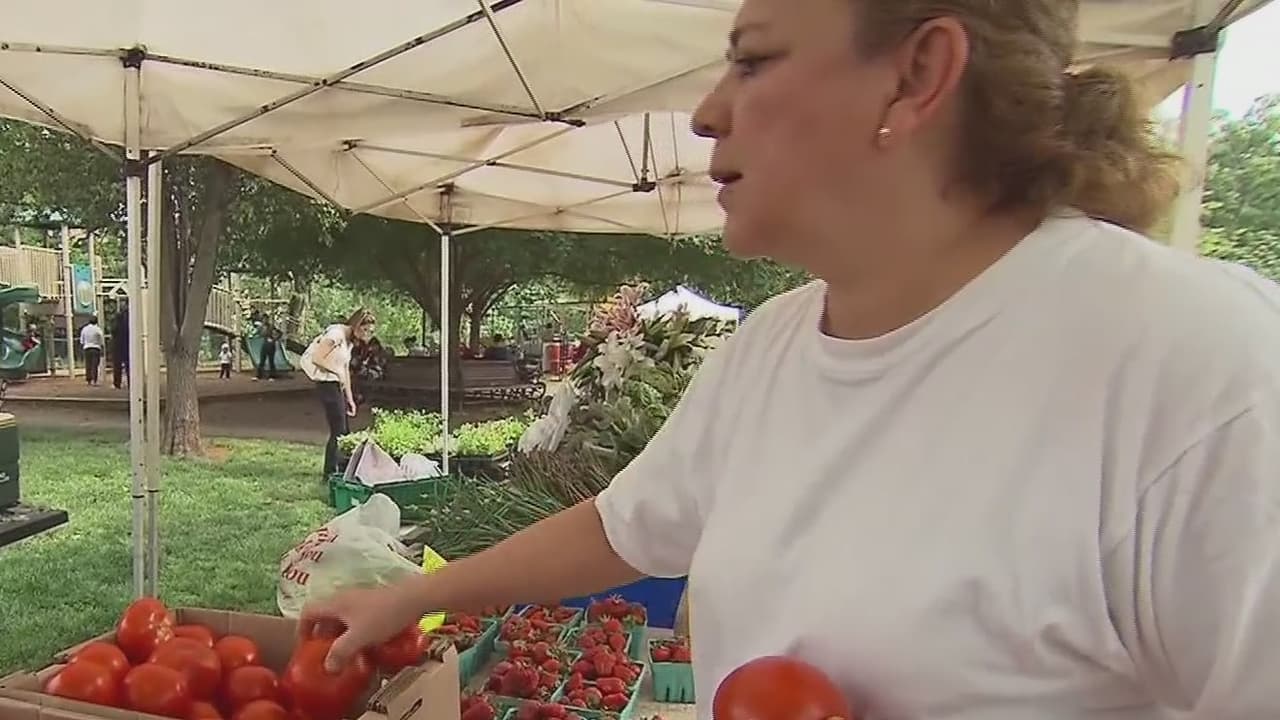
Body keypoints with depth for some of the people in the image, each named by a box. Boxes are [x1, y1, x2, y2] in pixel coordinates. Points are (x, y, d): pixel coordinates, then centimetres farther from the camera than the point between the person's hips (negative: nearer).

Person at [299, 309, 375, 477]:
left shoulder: (350, 340, 14)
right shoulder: (336, 334, -15)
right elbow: (317, 358, -21)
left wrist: (350, 399, 13)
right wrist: (337, 371, -13)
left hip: (337, 386, 9)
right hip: (327, 383, -9)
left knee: (343, 431, 14)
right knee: (338, 431, -5)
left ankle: (344, 470, 24)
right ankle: (330, 473, 5)